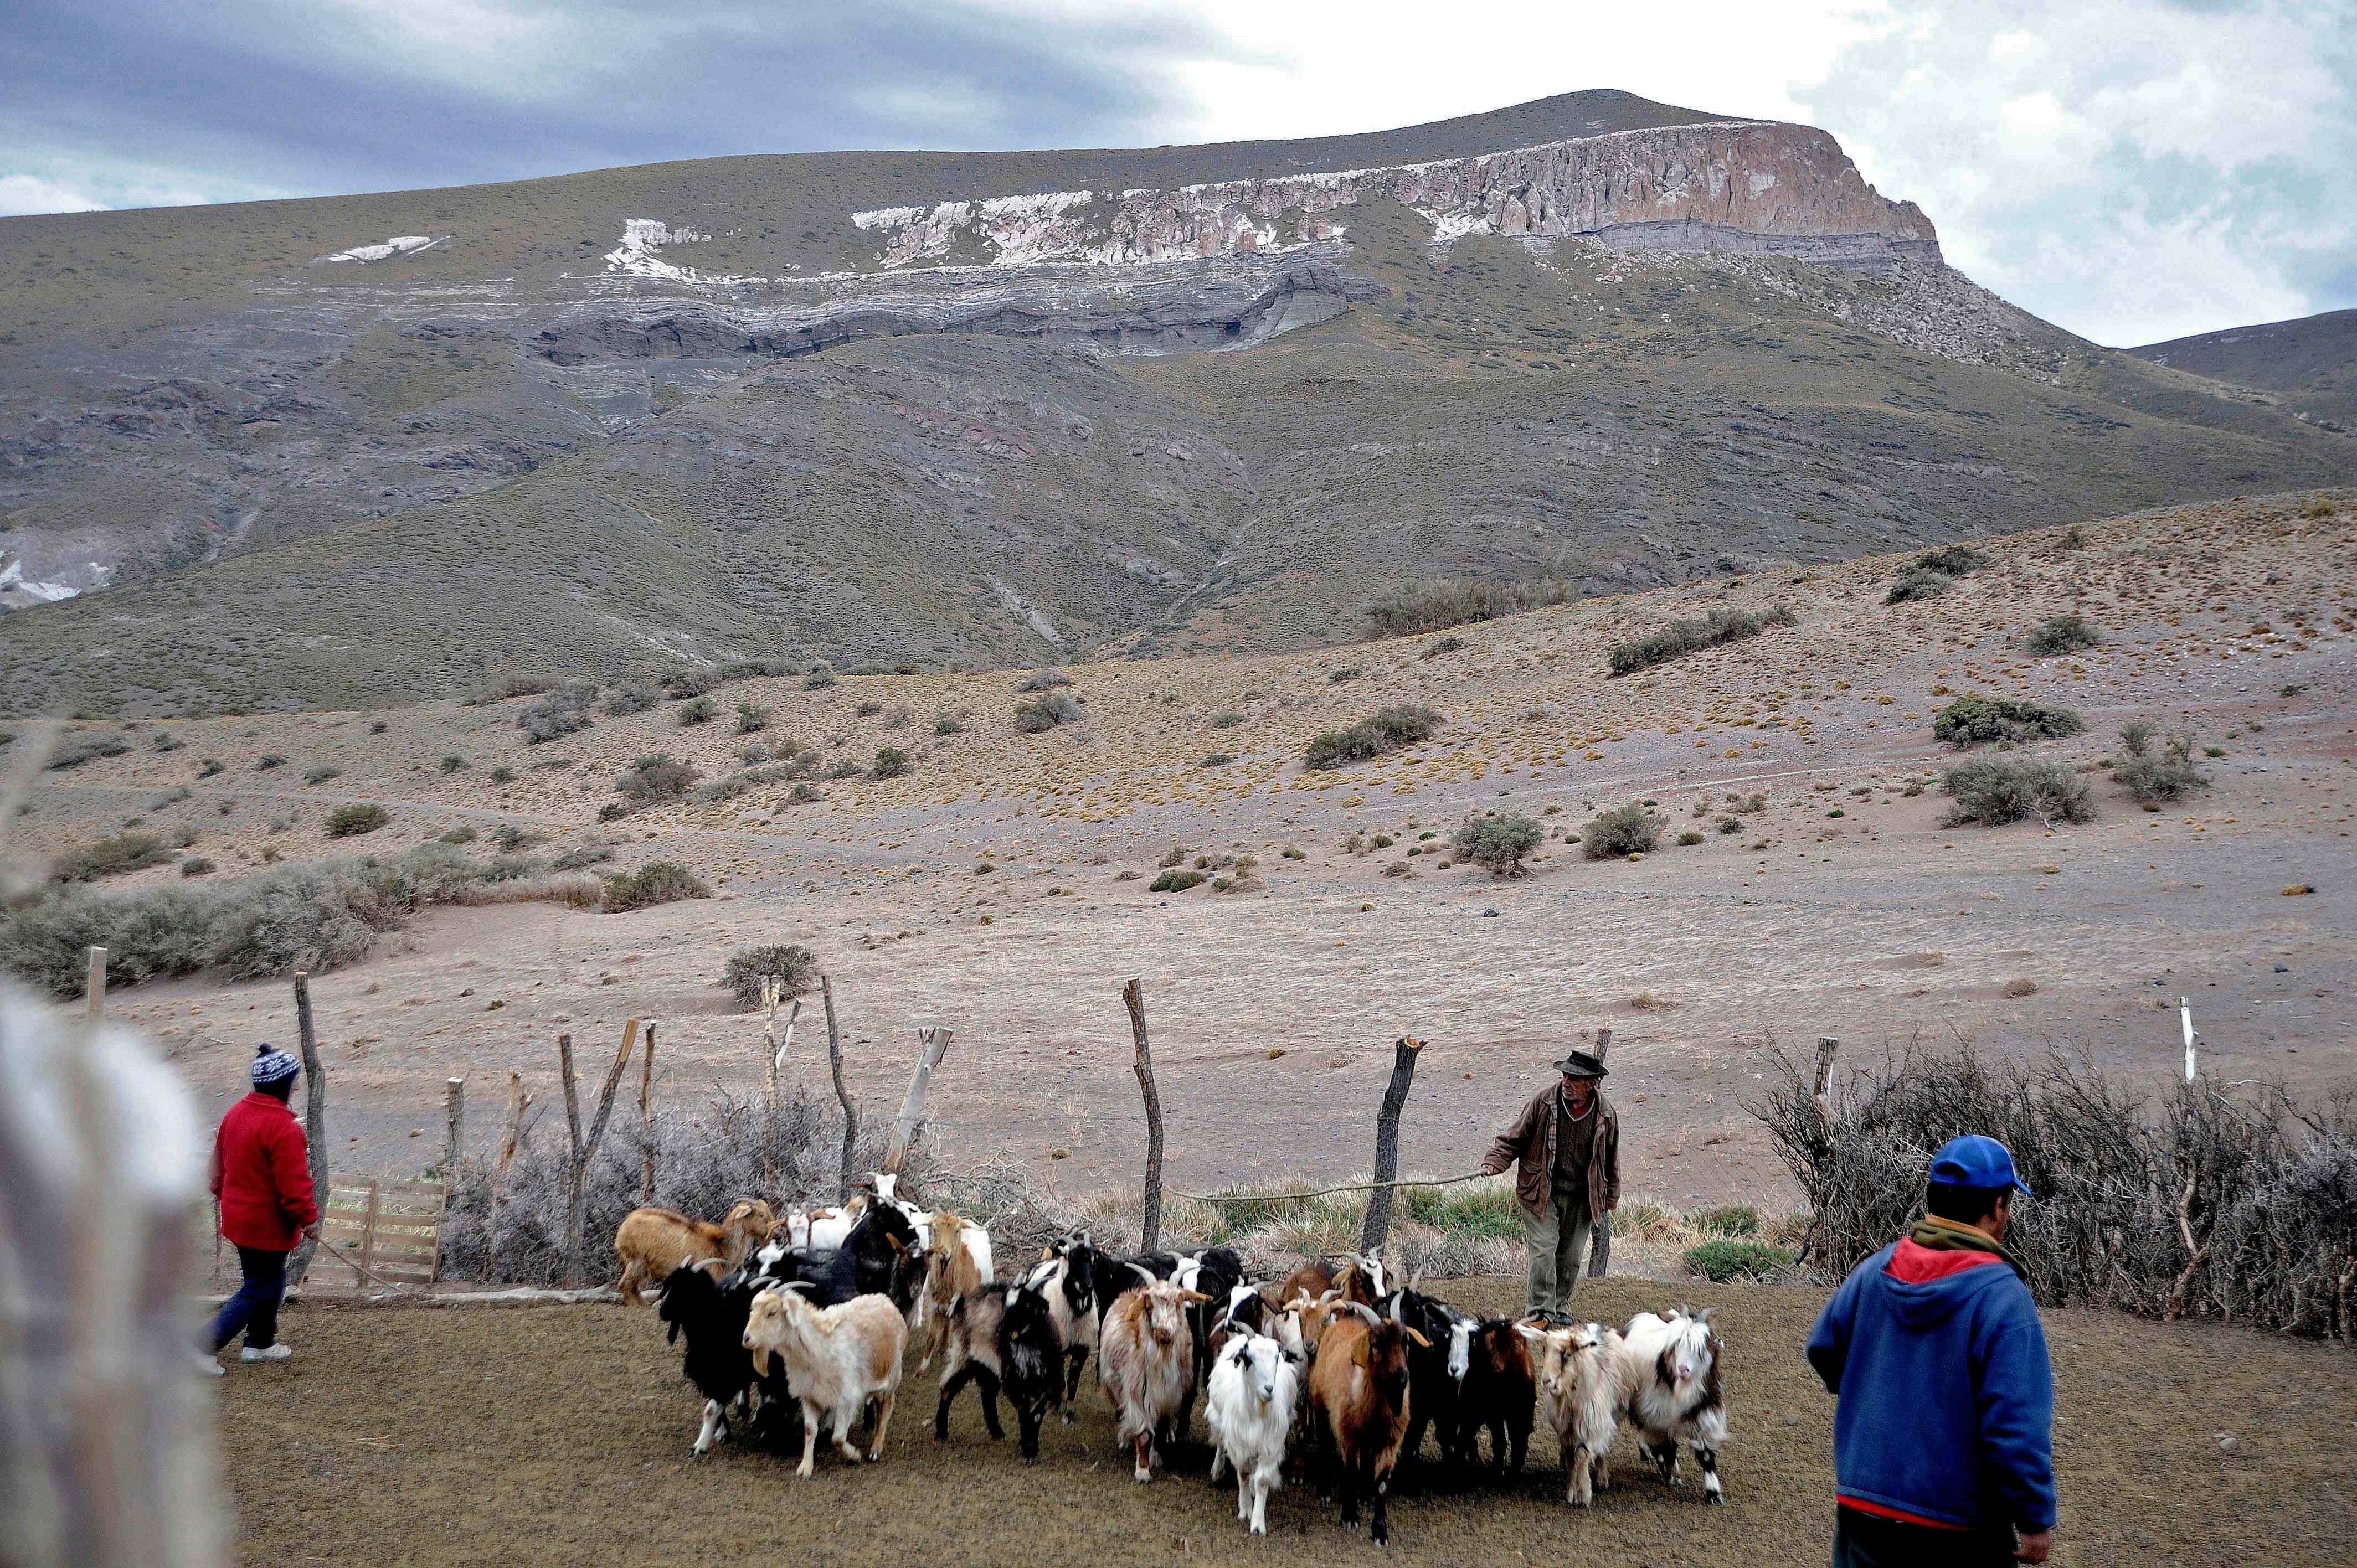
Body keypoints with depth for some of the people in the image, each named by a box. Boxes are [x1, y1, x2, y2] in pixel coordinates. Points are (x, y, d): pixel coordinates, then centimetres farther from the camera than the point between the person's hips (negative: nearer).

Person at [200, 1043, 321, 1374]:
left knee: (267, 1281, 23)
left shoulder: (236, 1112, 3)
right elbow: (294, 1182, -23)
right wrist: (308, 1218, -12)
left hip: (238, 1217, 9)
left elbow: (220, 1160, 16)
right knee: (259, 1289, 3)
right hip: (268, 1224, -9)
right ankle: (206, 1347, -2)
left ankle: (260, 1343, 35)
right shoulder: (283, 1127, -25)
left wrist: (224, 1194, 28)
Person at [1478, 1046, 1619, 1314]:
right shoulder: (1543, 1102, -8)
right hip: (1541, 1193, -2)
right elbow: (1514, 1138, 1)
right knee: (1543, 1251, -11)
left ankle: (1561, 1307, 27)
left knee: (1570, 1258, 10)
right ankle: (1541, 1313, -7)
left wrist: (1608, 1200, 15)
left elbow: (1611, 1161, 12)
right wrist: (1494, 1162, -14)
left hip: (1581, 1198, 3)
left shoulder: (1605, 1115, -1)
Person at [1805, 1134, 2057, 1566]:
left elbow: (1824, 1349, 9)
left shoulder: (1876, 1269, -3)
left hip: (1861, 1504, 5)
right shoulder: (2003, 1297, -20)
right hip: (1956, 1529, -4)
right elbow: (2018, 1426, -23)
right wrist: (2036, 1520, -13)